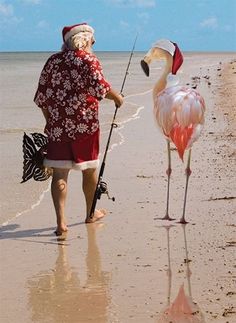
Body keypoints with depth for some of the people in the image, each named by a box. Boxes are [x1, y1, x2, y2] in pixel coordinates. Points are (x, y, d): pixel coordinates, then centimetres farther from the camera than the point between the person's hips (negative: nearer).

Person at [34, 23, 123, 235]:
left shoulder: (53, 61, 10)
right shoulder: (88, 59, -3)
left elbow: (41, 96, 11)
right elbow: (99, 87, -14)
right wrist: (116, 96, 4)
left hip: (57, 124, 3)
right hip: (84, 124, -3)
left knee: (60, 173, 1)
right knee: (90, 168, 15)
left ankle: (61, 221, -10)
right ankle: (91, 213, 31)